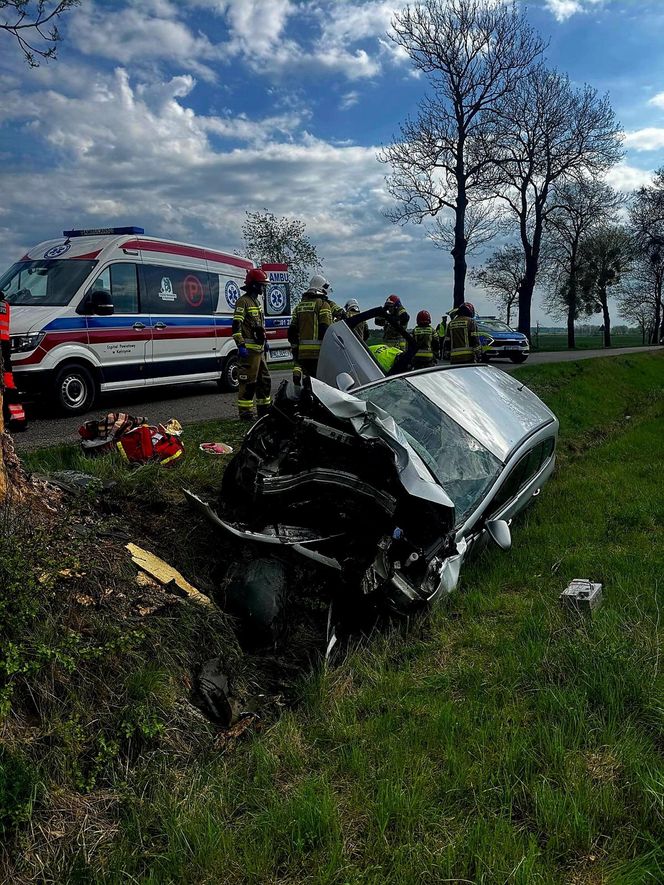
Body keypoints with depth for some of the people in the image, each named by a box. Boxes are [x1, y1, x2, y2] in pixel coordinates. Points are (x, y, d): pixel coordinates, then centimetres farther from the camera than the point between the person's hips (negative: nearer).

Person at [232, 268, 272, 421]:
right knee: (248, 382, -7)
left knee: (264, 380, 16)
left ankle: (264, 409, 27)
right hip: (248, 349, -10)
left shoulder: (257, 301, 20)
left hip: (259, 349, 10)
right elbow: (236, 326, -18)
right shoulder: (243, 301, -11)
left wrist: (264, 341, 28)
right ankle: (245, 413, -2)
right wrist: (240, 345, -23)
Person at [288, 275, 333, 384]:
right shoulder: (323, 304, -3)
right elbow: (326, 329, -11)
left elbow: (292, 329, 14)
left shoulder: (300, 306, 17)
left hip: (302, 352, 6)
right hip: (318, 351, -6)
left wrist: (294, 347, 18)